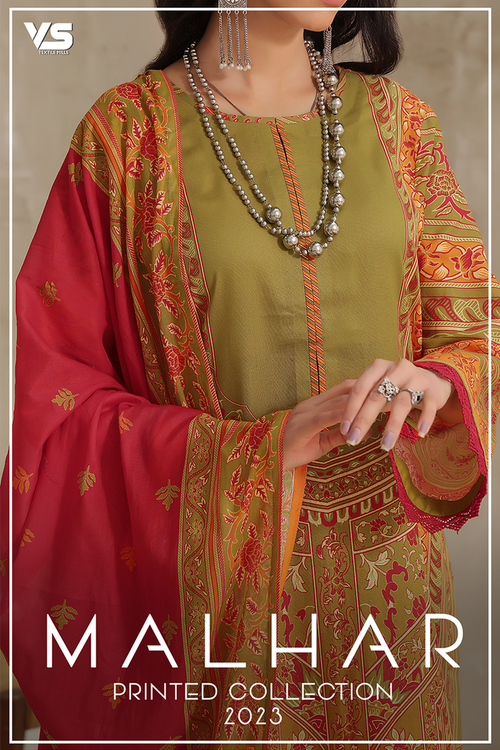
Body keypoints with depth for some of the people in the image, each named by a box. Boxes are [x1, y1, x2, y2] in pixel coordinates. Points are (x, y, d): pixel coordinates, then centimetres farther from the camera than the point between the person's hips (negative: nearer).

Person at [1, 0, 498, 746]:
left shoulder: (394, 116, 3)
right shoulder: (128, 131, -8)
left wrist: (434, 384, -20)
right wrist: (256, 452, -22)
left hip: (390, 567, 4)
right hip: (220, 580, -3)